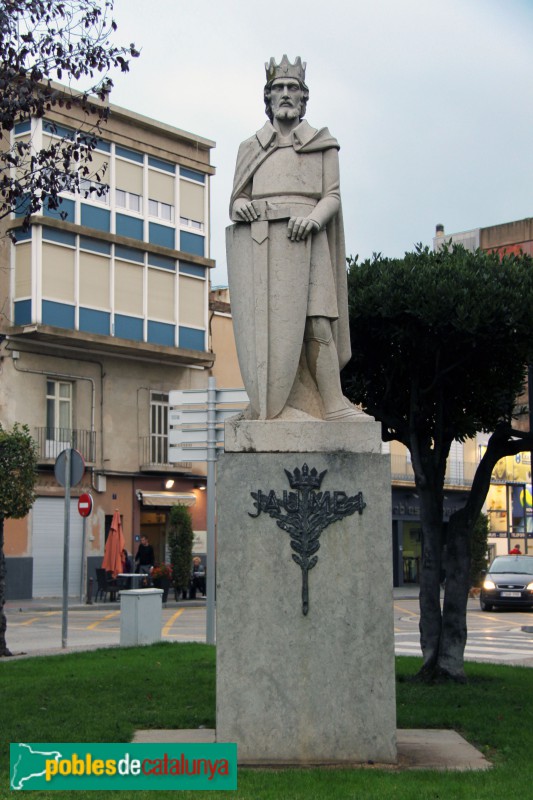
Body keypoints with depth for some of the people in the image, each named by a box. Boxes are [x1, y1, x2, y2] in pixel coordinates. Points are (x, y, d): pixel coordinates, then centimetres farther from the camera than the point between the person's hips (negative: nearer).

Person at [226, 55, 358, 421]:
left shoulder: (322, 144, 18)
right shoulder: (250, 148, 23)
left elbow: (333, 197, 9)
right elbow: (237, 198, 19)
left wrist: (312, 217, -12)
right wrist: (239, 206, -6)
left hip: (303, 241, -2)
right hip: (257, 245, 2)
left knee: (315, 321, -14)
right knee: (263, 325, -9)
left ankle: (332, 406, -12)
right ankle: (273, 406, -10)